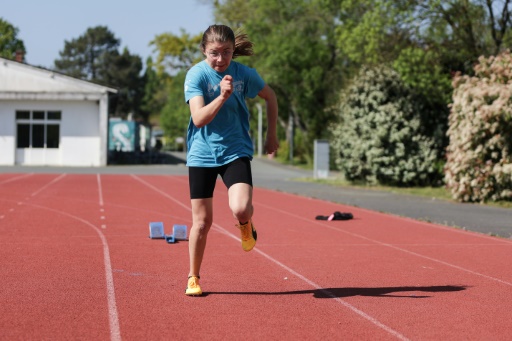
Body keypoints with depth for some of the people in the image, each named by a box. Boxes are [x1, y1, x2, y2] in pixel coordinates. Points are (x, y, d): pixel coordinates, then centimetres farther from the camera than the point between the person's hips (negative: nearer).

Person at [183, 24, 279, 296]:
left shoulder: (244, 73, -6)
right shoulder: (196, 75, -13)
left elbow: (270, 97, 14)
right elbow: (199, 118, -23)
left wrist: (272, 136, 16)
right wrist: (223, 96, -35)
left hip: (235, 151, 1)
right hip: (202, 154, -1)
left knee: (240, 209, -23)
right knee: (202, 220, 3)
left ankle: (245, 224, 15)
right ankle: (193, 277, 23)